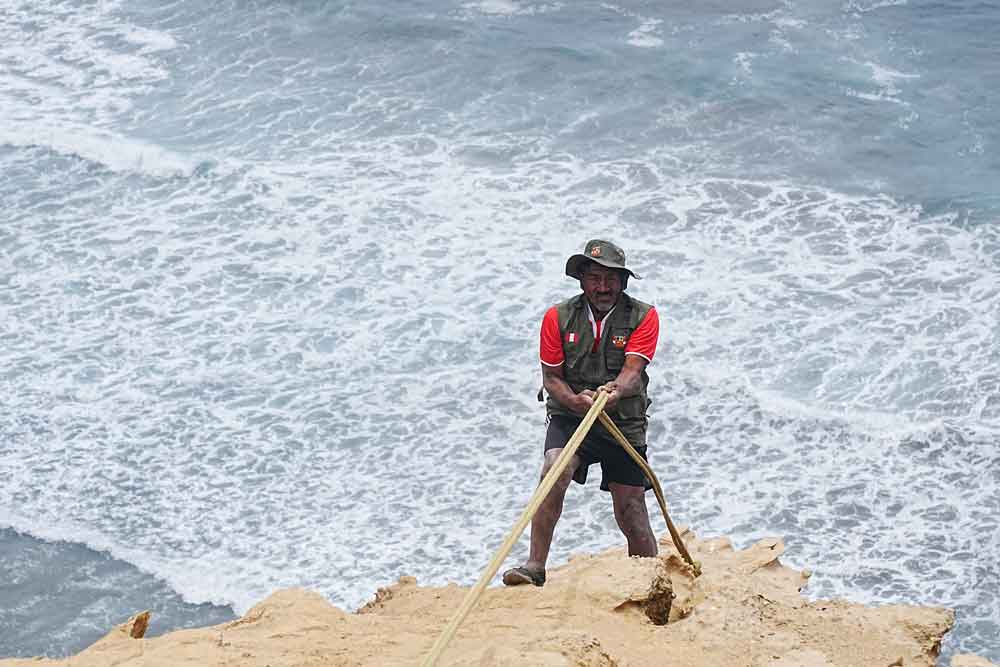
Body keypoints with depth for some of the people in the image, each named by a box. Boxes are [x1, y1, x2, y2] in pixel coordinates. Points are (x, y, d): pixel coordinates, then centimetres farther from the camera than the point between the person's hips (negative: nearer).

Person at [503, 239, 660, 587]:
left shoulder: (643, 317, -4)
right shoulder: (558, 317, -1)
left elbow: (633, 369, -18)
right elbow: (551, 376, 0)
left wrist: (617, 390, -42)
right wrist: (574, 400, -23)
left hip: (625, 423, 0)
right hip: (570, 416, 0)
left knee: (631, 513, -1)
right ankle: (534, 566, -27)